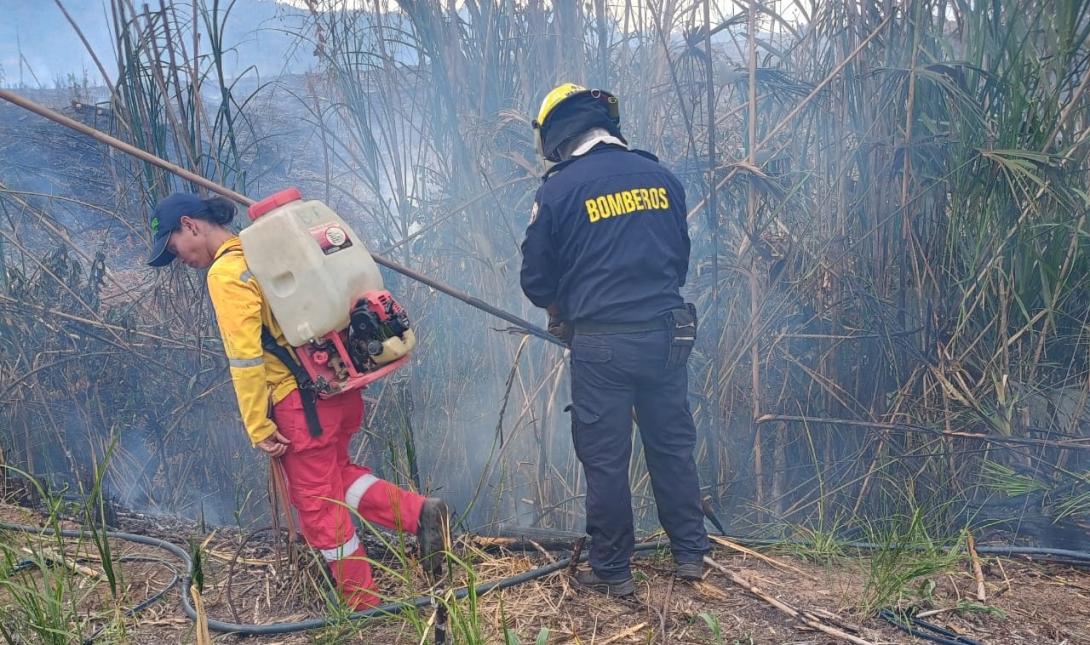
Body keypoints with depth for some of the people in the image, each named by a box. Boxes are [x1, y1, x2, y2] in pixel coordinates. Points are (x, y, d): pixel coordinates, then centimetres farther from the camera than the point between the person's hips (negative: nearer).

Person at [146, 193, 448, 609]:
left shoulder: (225, 273, -12)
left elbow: (245, 360, -16)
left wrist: (259, 429, -11)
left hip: (302, 399, -9)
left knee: (316, 502, 6)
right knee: (335, 472, 24)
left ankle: (362, 604, 18)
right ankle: (421, 513, 10)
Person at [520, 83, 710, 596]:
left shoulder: (559, 189, -6)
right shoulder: (661, 177, 7)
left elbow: (536, 280, 0)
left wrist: (560, 312, 20)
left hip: (600, 344, -4)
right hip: (666, 335, 4)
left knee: (606, 459, 8)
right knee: (673, 446, 17)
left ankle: (612, 570, 21)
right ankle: (690, 554, 29)